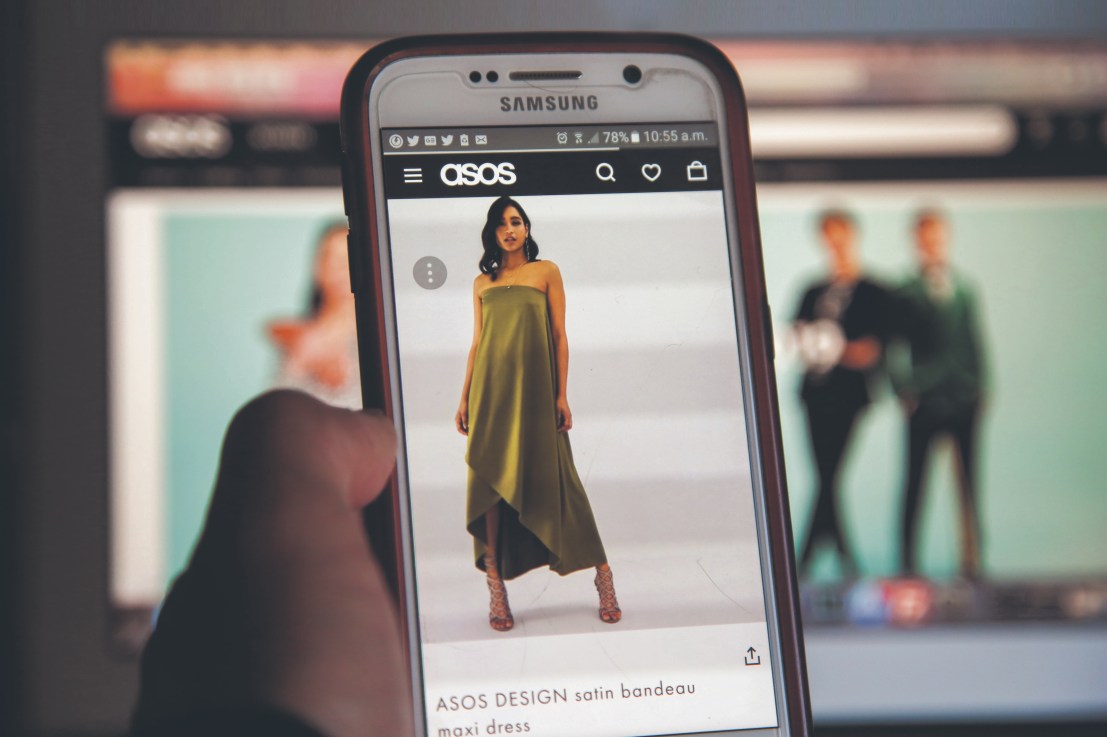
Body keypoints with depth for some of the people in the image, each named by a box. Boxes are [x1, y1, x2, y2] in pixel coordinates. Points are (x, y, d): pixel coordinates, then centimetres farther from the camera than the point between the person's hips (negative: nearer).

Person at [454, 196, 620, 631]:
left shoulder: (546, 272, 6)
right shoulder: (482, 283, 14)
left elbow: (560, 335, 2)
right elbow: (477, 342, 15)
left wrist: (562, 394, -5)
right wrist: (465, 398, 8)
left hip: (535, 387, -3)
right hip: (492, 388, 3)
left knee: (550, 477, -4)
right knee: (490, 480, -4)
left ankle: (602, 572, 4)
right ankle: (496, 590, -3)